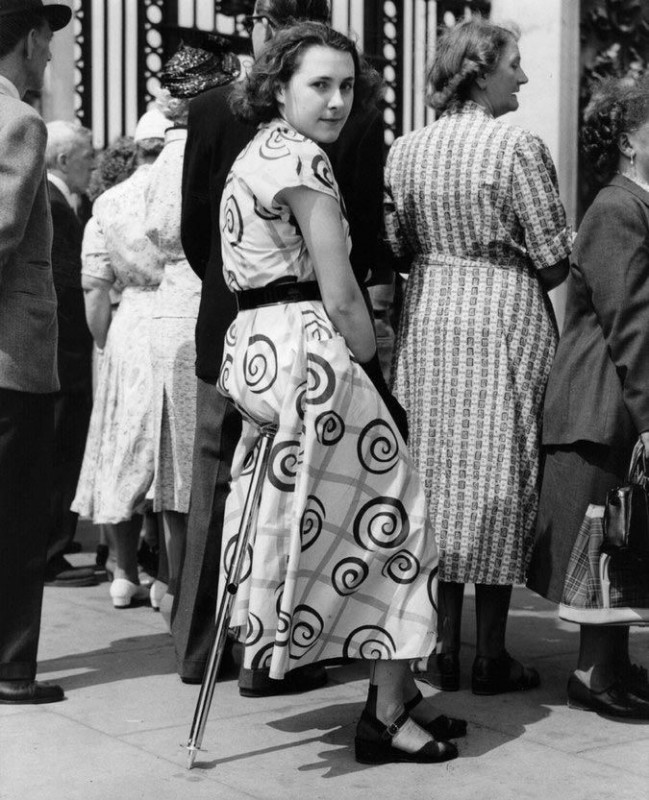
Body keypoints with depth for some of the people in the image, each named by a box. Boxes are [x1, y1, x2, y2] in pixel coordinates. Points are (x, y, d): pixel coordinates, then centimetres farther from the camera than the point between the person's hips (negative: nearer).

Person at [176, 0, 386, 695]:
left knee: (213, 489, 14)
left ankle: (196, 648, 23)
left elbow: (192, 227, 0)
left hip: (226, 325, 2)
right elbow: (368, 236, -6)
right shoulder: (358, 119, -9)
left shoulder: (210, 110, -5)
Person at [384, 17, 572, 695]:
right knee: (497, 477, 2)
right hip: (502, 316, -5)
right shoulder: (518, 146, -10)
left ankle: (442, 649, 16)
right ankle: (491, 658, 7)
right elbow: (553, 262, -10)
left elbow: (394, 249, 7)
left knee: (437, 475, 11)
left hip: (425, 318, 5)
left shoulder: (404, 150, 5)